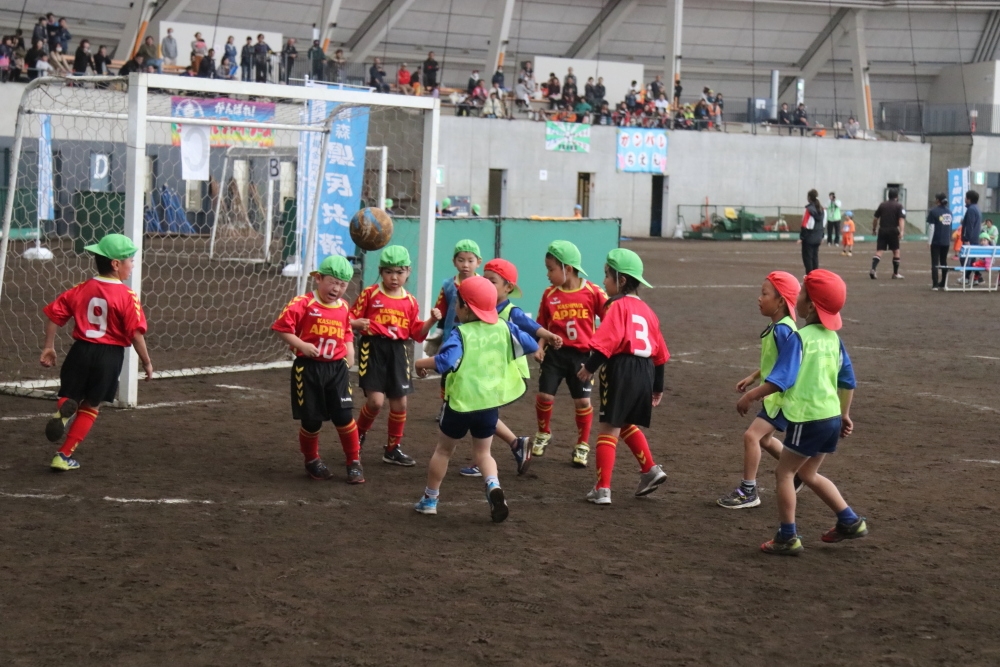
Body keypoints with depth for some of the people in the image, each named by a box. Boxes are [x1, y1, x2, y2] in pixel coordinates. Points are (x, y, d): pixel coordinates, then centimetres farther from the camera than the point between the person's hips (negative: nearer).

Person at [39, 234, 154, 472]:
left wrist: (49, 346, 11)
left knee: (69, 397, 18)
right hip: (110, 355, -3)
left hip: (81, 351, 3)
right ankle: (64, 456, 12)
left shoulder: (81, 290, 4)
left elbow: (54, 314, 2)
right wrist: (146, 362, -4)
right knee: (90, 407, 13)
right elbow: (136, 332, -14)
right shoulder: (127, 296, -9)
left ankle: (63, 410, -21)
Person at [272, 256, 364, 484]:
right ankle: (312, 460, 28)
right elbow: (281, 327, -11)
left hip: (336, 368, 3)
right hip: (308, 368, -3)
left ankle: (354, 462, 9)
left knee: (344, 415, -6)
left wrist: (349, 355, 6)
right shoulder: (303, 304, -10)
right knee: (311, 419, 4)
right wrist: (301, 345, -18)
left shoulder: (344, 308, 7)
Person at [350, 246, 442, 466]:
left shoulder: (410, 301, 9)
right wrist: (358, 324, -21)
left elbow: (416, 332, 11)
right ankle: (359, 435, 15)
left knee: (399, 402, 6)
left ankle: (393, 449, 21)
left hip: (397, 351, 4)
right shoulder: (370, 294, -2)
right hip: (373, 348, -4)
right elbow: (351, 319, 1)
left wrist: (431, 321, -5)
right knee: (376, 400, -14)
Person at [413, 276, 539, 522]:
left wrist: (422, 363, -11)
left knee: (444, 449, 17)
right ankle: (493, 486, -12)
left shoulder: (461, 334, -15)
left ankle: (430, 499, 26)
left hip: (461, 401, -3)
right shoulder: (503, 328, -1)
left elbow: (445, 362, -29)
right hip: (490, 403, 4)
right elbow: (531, 345, 4)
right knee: (483, 452, 17)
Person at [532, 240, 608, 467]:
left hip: (582, 354, -2)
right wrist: (539, 346, -9)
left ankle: (582, 445, 20)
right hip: (555, 353, 2)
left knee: (583, 400, 2)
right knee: (544, 395, -3)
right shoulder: (550, 295, -2)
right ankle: (543, 433, 25)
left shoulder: (593, 292, -9)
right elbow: (542, 325, 5)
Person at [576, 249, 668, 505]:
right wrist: (658, 387, 27)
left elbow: (607, 340, -20)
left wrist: (590, 367, -15)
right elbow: (660, 352, 20)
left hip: (621, 369, -8)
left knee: (610, 428, -4)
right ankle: (650, 470, 20)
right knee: (627, 424, 26)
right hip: (645, 371, 8)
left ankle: (602, 489, -5)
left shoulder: (618, 306, -6)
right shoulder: (645, 309, 17)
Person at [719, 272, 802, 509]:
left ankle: (748, 491, -4)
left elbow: (783, 376, -31)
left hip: (782, 398, -10)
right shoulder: (775, 327, 2)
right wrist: (753, 377, 17)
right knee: (764, 438, 23)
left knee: (752, 435, -14)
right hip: (773, 396, 10)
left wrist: (751, 396, -30)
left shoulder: (786, 332, -27)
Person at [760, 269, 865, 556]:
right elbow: (848, 380, 15)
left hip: (808, 419, -8)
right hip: (832, 416, 8)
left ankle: (787, 538, 6)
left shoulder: (801, 338, -17)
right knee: (808, 473, 23)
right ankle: (850, 522, 25)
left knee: (784, 472, 5)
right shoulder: (833, 337, 8)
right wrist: (845, 414, 25)